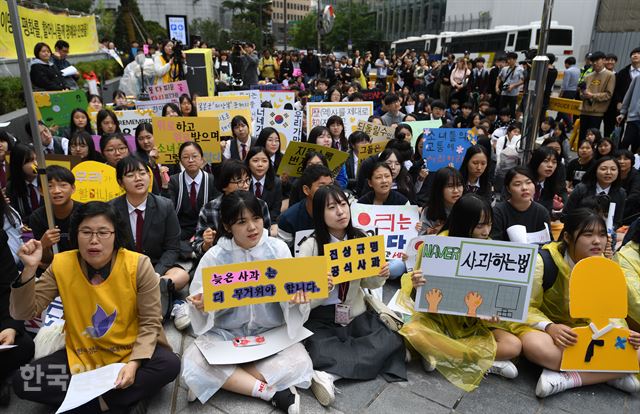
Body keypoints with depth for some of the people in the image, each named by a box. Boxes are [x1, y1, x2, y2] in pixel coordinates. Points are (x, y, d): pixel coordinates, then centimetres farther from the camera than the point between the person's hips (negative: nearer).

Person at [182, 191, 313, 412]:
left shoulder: (278, 249, -8)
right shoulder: (215, 256, -9)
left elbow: (290, 291, -7)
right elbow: (202, 301, -7)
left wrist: (297, 298, -31)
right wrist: (201, 305, -31)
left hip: (271, 331, 0)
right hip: (226, 332, 1)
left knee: (299, 363, -26)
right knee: (194, 364, -26)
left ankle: (230, 380, -10)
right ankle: (271, 392, -17)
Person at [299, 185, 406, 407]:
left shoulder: (361, 239, -1)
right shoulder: (310, 247, -13)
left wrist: (379, 277, -10)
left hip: (356, 315, 5)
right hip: (322, 319, -4)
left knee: (392, 340, -22)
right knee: (321, 351, -33)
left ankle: (329, 373, -22)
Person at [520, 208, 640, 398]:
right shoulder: (544, 261, -17)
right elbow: (527, 308, -13)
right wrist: (549, 327, -32)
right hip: (547, 328, -4)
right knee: (533, 345, -39)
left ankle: (567, 379, -23)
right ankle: (610, 374, -23)